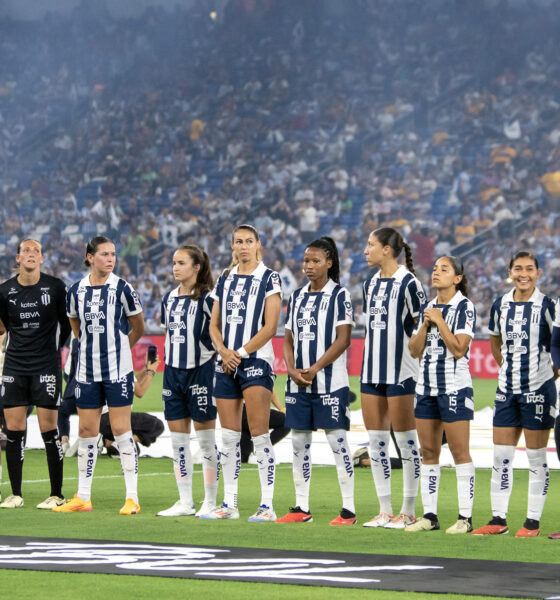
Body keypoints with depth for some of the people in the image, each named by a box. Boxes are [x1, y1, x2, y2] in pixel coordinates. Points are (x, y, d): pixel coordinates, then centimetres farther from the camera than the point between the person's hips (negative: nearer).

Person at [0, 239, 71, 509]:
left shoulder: (55, 287, -2)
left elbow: (67, 323, 7)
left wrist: (55, 348, 6)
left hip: (46, 365, -3)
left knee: (48, 428, -6)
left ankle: (57, 494, 2)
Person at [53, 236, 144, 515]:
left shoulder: (122, 289, -6)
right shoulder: (76, 291, 4)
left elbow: (138, 328, 6)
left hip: (118, 370, -4)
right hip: (87, 371, 4)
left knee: (121, 430, -5)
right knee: (86, 431, 7)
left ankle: (132, 497, -1)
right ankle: (82, 498, 13)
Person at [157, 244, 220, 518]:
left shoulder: (207, 299, -10)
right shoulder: (169, 298, 11)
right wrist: (172, 358, 15)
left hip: (200, 371, -7)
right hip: (172, 372, 7)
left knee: (206, 439, -1)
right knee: (178, 440, 7)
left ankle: (210, 502, 5)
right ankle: (185, 502, 13)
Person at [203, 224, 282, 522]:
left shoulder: (269, 278, -2)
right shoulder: (225, 279, 14)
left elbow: (270, 327, -8)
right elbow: (214, 325, 13)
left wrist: (240, 353, -11)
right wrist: (223, 351, -6)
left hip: (256, 361, -6)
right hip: (226, 363, 6)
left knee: (259, 434, -9)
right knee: (228, 435, 6)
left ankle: (267, 505, -9)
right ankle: (229, 504, 12)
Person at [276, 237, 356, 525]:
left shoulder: (339, 295, -3)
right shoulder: (297, 296, 14)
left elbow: (343, 339, -10)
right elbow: (288, 339, 14)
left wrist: (314, 369, -15)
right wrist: (292, 370, -3)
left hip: (330, 381, -6)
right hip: (298, 382, 6)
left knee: (337, 439, -6)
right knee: (299, 441, 6)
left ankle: (349, 509, -3)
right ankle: (301, 508, 13)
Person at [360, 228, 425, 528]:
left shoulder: (408, 283, -9)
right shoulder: (370, 284, 14)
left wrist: (414, 351, -8)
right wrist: (368, 363, 18)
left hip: (400, 371, -8)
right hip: (372, 369, 8)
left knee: (405, 440, -1)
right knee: (376, 440, 7)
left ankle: (408, 510, 5)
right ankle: (385, 510, 14)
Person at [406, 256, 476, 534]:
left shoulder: (464, 307, -7)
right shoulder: (428, 307, 13)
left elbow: (458, 349, -16)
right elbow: (415, 350, 9)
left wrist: (440, 321, -13)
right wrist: (425, 325, -4)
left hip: (455, 387, -7)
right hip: (426, 386, 7)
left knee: (459, 451, -6)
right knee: (428, 451, 6)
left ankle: (465, 517, -4)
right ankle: (429, 515, 11)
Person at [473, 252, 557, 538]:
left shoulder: (547, 306, -8)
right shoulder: (500, 305, 7)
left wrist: (553, 372, -2)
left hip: (538, 390, -5)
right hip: (507, 390, 5)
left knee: (536, 457, 1)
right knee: (500, 457, 4)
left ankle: (533, 521, 6)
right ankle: (498, 519, 10)